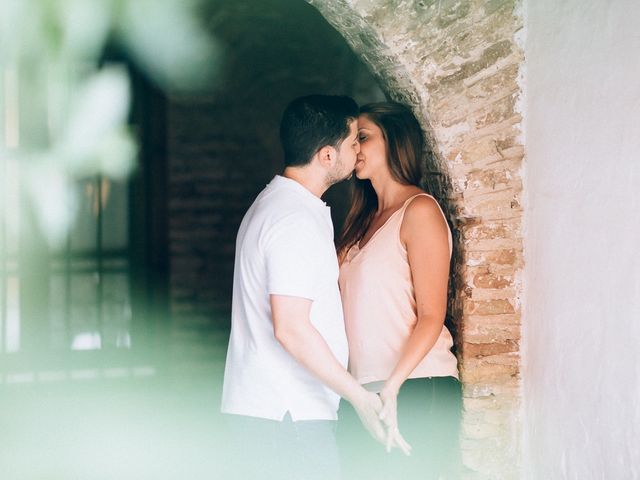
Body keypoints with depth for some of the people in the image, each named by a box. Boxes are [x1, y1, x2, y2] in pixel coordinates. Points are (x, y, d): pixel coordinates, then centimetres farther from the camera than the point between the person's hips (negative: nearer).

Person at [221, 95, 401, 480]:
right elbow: (291, 329, -23)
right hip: (288, 418, -10)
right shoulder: (297, 221, -17)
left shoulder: (273, 203, 16)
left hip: (259, 408, 10)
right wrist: (360, 396, -19)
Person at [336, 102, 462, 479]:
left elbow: (431, 316, -11)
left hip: (413, 389, -7)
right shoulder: (364, 221, 20)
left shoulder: (419, 210, -3)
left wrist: (391, 389, -19)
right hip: (363, 391, 7)